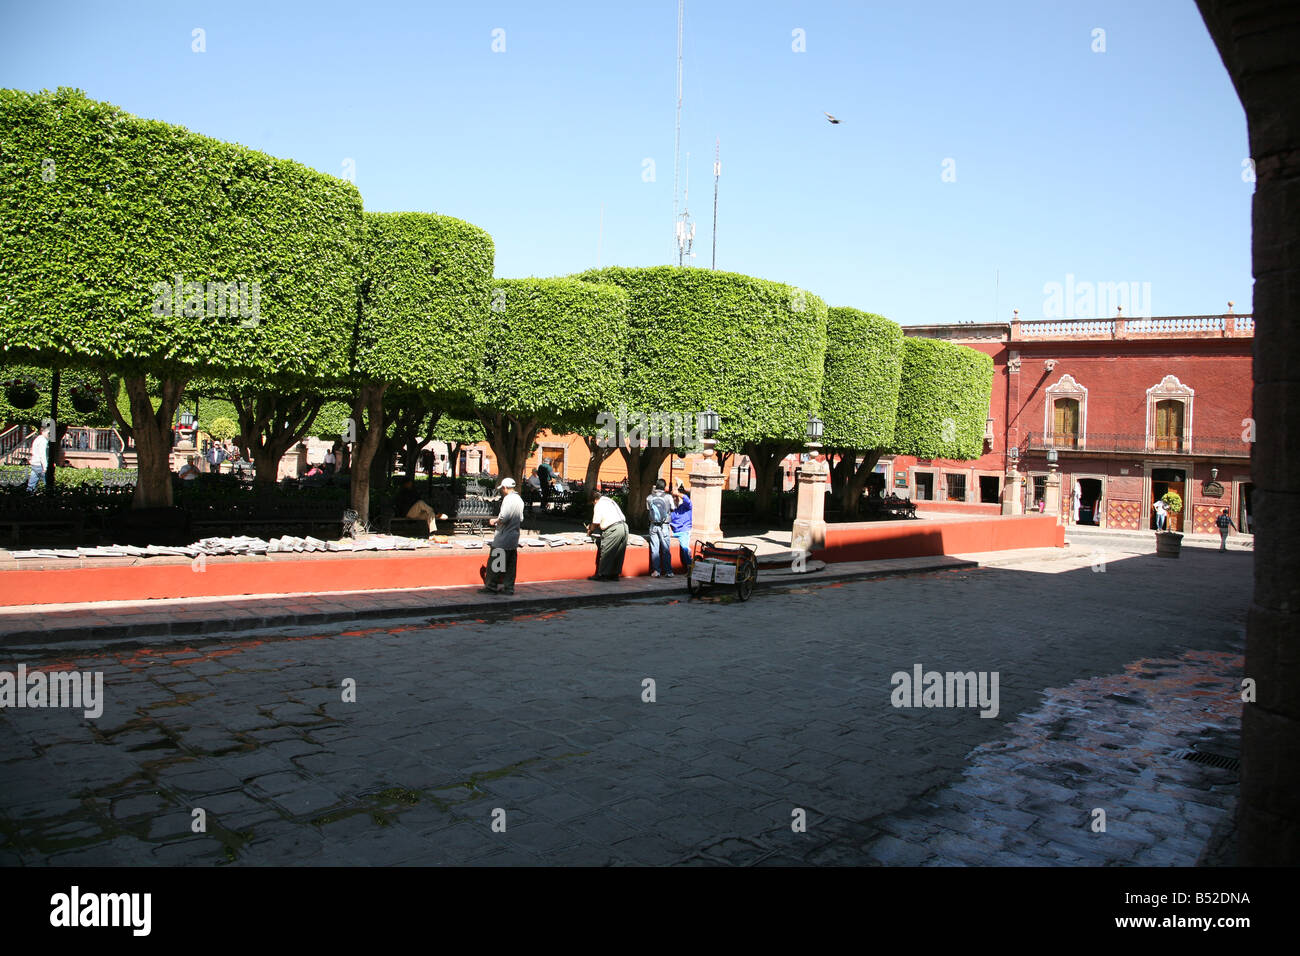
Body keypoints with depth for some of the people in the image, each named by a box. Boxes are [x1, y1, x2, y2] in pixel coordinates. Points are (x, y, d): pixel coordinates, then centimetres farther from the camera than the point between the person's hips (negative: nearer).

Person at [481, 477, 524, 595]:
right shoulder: (520, 500, 10)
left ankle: (491, 586, 5)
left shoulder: (508, 499, -16)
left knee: (495, 562, 1)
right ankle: (508, 587, 12)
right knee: (510, 564, 10)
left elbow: (503, 518, -23)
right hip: (514, 537, 8)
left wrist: (494, 521, -4)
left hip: (503, 538, -8)